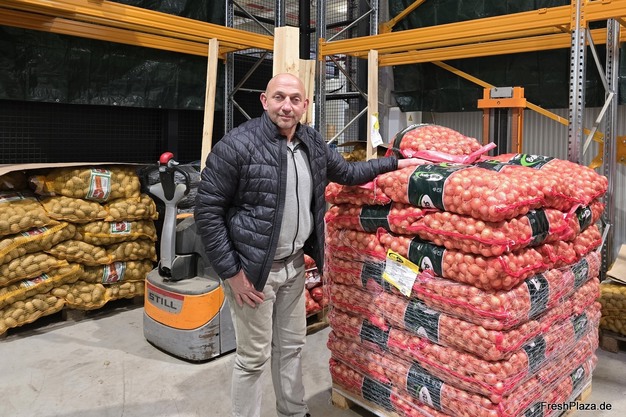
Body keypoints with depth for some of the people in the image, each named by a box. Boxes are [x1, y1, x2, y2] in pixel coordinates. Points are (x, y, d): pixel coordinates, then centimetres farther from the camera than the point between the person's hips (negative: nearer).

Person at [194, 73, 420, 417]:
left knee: (291, 347, 21)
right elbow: (207, 210, -15)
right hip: (252, 269, -6)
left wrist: (395, 163, 17)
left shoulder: (312, 144, 4)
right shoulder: (238, 145, -17)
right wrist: (231, 272, -17)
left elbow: (347, 173, 22)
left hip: (294, 266, 7)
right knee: (253, 357, 5)